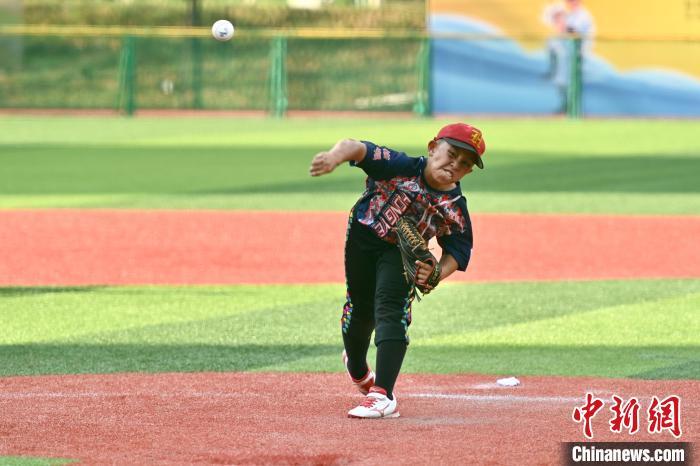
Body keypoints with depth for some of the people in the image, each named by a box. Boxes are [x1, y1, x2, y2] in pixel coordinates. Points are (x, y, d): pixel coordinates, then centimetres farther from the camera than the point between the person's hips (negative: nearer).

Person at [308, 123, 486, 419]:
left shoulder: (455, 208, -20)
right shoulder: (401, 167, -28)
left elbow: (458, 252, -11)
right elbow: (357, 149, -40)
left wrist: (436, 274, -33)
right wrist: (336, 156, -64)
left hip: (403, 253, 0)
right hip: (363, 236, 0)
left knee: (390, 310, -19)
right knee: (360, 309, 13)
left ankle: (383, 396, -27)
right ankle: (357, 371, 45)